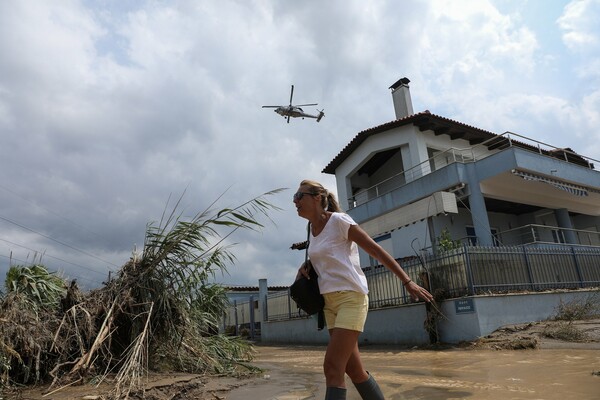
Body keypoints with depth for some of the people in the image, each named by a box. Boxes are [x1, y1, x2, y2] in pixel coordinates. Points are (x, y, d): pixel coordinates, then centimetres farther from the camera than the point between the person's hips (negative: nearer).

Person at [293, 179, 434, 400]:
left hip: (351, 297, -8)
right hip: (330, 301, 8)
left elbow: (377, 250, -10)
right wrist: (305, 266, 7)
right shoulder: (312, 230, 12)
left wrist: (407, 282, -15)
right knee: (353, 369, 12)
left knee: (332, 368, -11)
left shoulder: (339, 221, -10)